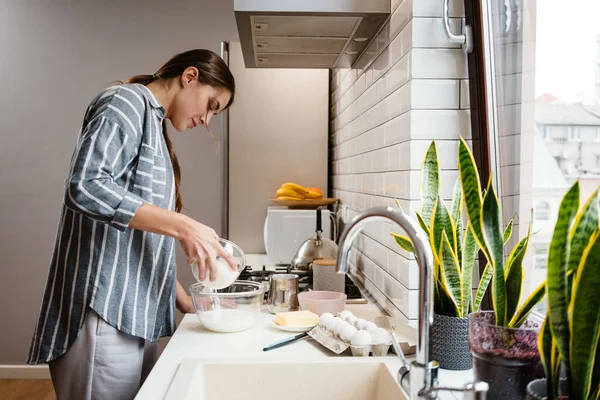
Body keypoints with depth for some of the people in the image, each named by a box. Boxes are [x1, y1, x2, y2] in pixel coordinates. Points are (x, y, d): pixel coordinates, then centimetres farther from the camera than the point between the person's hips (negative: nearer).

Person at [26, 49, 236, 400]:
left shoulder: (153, 124, 21)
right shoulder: (126, 102, -5)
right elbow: (86, 186, -22)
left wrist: (185, 301, 14)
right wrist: (183, 226, -23)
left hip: (137, 313, 9)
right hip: (104, 309, -9)